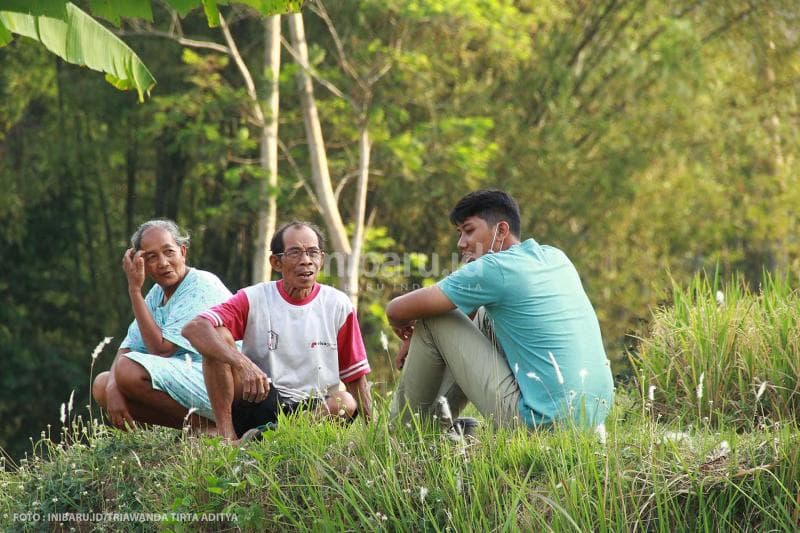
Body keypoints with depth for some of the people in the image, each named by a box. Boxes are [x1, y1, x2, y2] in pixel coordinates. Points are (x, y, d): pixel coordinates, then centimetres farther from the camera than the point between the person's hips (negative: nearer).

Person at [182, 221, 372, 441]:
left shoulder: (338, 305, 4)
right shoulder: (254, 299, -2)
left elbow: (356, 378, 9)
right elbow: (194, 328, -18)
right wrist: (243, 364, -33)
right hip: (261, 404, -1)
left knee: (345, 402, -32)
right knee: (217, 338, -16)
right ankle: (226, 434, -23)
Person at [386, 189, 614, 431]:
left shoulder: (494, 270, -11)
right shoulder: (556, 257, 12)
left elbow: (397, 310, -7)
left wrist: (405, 327, 17)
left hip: (542, 421, -8)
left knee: (432, 320, 2)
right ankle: (437, 416, 28)